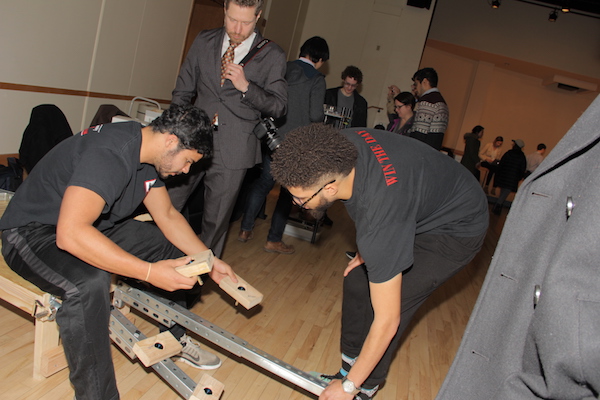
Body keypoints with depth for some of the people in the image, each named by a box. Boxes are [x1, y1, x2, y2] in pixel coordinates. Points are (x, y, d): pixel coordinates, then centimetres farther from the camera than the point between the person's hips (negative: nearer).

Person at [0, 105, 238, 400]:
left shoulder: (149, 155, -3)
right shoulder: (110, 153, -33)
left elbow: (167, 215, 7)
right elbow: (70, 234, -42)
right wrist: (150, 272, -41)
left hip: (96, 225, 9)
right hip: (33, 231, -9)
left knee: (175, 248, 1)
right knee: (90, 283, -38)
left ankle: (174, 337, 17)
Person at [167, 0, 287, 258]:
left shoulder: (272, 56, -1)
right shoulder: (204, 42, 8)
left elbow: (279, 106, -2)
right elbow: (183, 92, 12)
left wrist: (246, 86, -17)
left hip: (233, 151, -3)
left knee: (216, 221, 8)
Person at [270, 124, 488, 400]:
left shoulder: (379, 222, -41)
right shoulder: (341, 144, -24)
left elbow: (387, 321, -30)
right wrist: (367, 251, 1)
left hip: (457, 229, -8)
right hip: (417, 209, 8)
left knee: (387, 305, -14)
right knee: (356, 281, 4)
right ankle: (347, 371, 20)